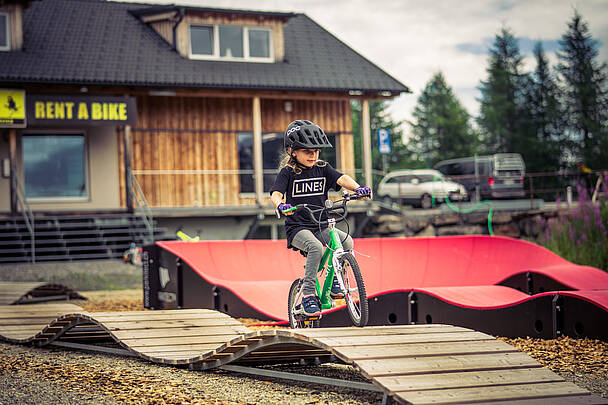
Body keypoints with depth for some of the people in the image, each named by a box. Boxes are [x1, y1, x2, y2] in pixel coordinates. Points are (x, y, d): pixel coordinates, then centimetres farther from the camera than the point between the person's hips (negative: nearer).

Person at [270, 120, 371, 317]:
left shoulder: (323, 169, 8)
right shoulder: (288, 172, -2)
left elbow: (341, 179, -7)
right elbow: (276, 193, -15)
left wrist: (357, 188, -29)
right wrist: (280, 205, -39)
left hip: (320, 226, 4)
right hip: (297, 228, -4)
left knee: (346, 241, -22)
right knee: (316, 247, -33)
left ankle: (336, 278, -1)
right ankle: (308, 295, -24)